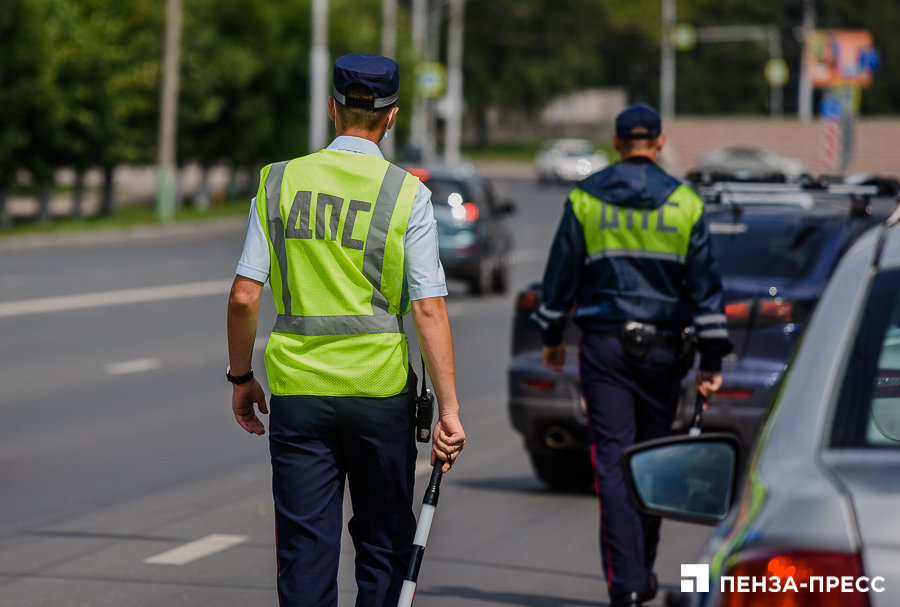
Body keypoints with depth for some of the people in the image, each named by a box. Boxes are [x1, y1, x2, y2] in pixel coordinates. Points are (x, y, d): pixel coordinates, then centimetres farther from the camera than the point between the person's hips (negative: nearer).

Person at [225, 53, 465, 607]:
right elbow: (429, 310, -9)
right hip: (381, 393, -1)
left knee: (305, 552, 4)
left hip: (297, 388, 1)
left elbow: (244, 296, 0)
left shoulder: (280, 182, 2)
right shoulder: (407, 194, -4)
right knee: (384, 547, 12)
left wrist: (241, 376, 13)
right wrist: (449, 408, -7)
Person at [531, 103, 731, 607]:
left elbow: (561, 272, 6)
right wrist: (712, 359, 2)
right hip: (663, 348, 1)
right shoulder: (685, 204, 0)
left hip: (604, 344, -1)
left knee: (613, 462, -2)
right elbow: (705, 286, -1)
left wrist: (553, 336, 18)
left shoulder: (585, 199, 1)